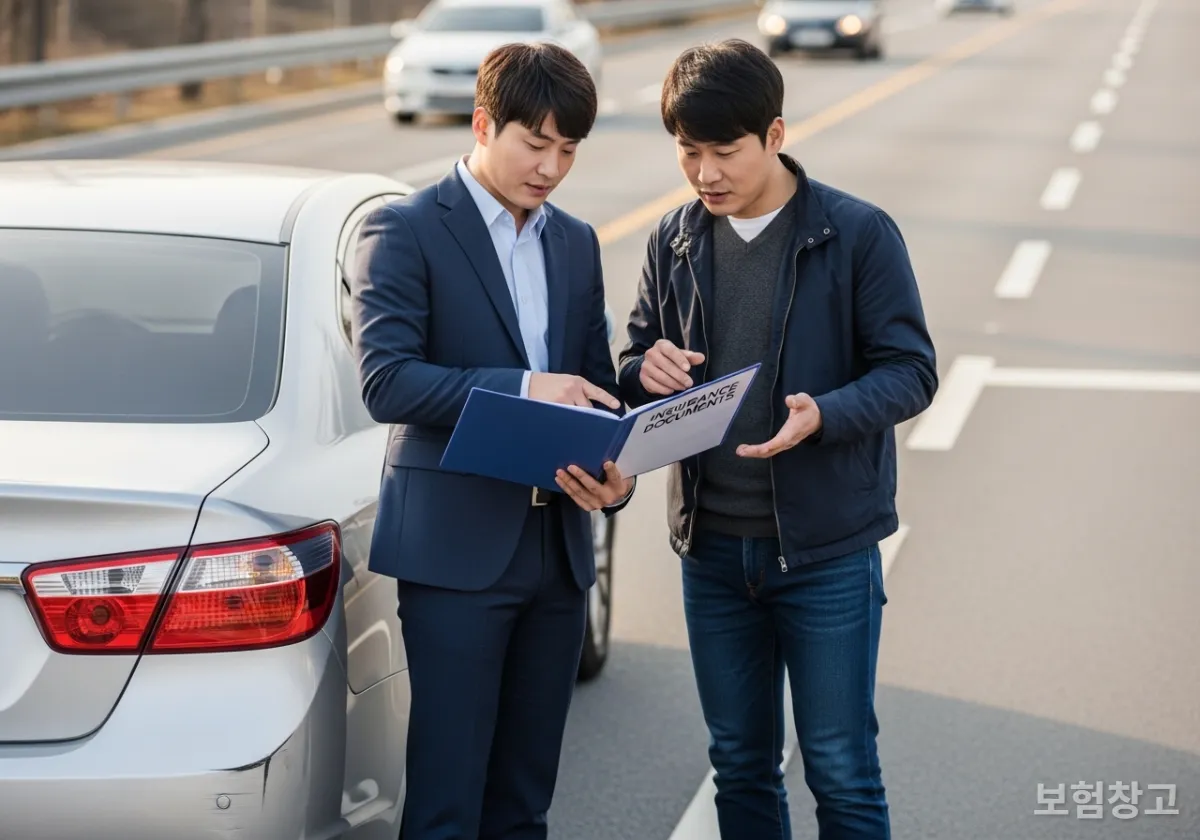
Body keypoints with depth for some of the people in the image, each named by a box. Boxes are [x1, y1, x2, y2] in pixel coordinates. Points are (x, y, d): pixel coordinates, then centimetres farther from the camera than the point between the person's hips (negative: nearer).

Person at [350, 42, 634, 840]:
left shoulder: (577, 243, 14)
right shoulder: (406, 229, -5)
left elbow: (597, 384, 15)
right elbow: (385, 379, -14)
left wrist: (615, 473, -6)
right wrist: (520, 389, -24)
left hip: (556, 545, 6)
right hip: (458, 546, -6)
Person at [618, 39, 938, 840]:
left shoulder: (857, 233, -8)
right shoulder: (674, 241, 6)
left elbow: (910, 371, -8)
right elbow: (635, 368, 12)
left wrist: (824, 414, -27)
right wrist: (647, 371, -13)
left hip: (827, 548, -4)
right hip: (713, 548, 4)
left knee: (842, 772, 2)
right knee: (740, 764, 15)